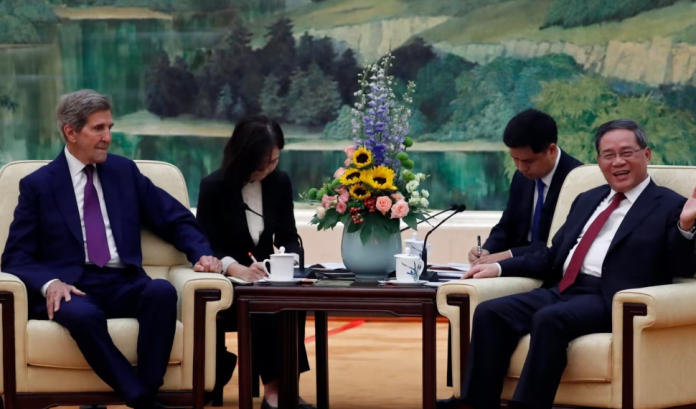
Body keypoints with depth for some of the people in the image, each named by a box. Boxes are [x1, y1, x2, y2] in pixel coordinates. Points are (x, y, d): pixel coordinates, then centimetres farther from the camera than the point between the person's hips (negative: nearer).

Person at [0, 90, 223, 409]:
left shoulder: (125, 171, 16)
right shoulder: (38, 185, 7)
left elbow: (178, 220, 17)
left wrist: (201, 254, -5)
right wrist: (49, 283, -18)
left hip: (124, 286, 3)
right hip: (71, 289, -3)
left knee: (162, 291, -32)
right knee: (83, 314, -39)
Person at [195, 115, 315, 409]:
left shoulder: (280, 183, 3)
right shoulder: (214, 186, -10)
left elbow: (288, 238, 7)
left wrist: (290, 260, -19)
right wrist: (238, 269, -32)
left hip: (265, 278, 4)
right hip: (224, 284, -3)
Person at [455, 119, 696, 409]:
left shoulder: (669, 207, 5)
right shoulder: (587, 200, 26)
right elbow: (553, 255, 27)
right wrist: (500, 267, 16)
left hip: (611, 301, -7)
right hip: (562, 290, 7)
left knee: (550, 319, -35)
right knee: (490, 313, -16)